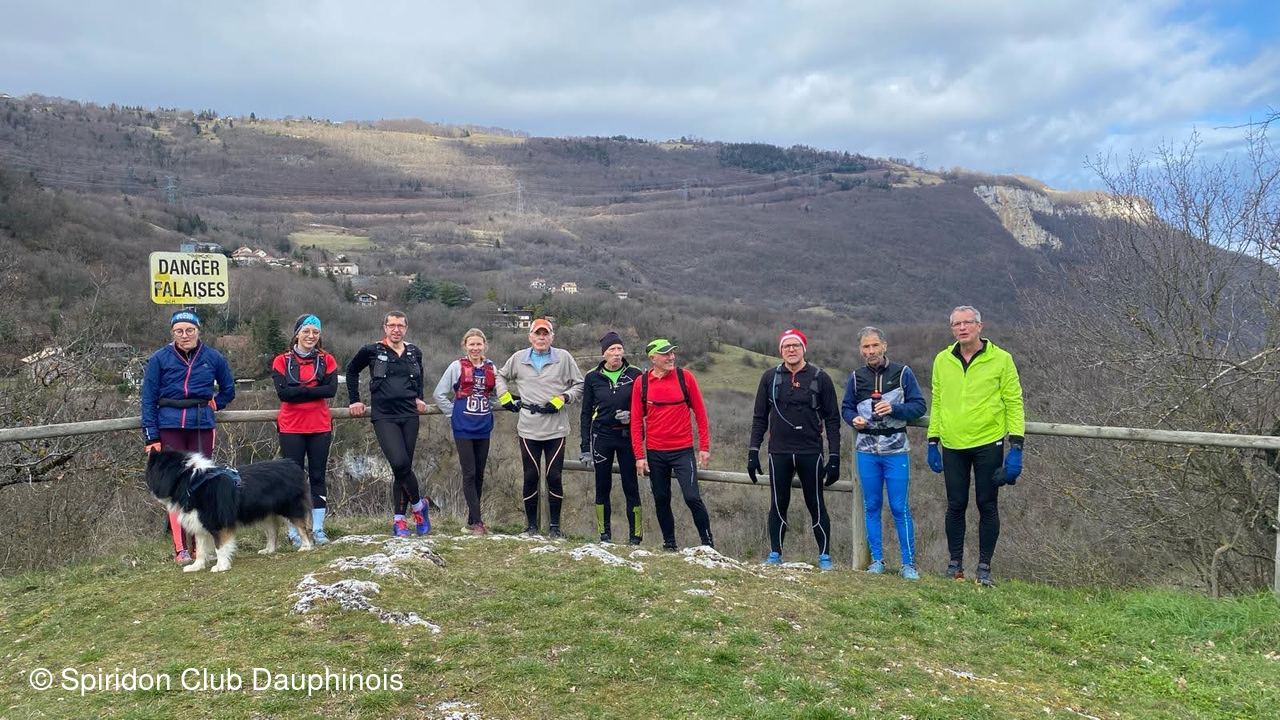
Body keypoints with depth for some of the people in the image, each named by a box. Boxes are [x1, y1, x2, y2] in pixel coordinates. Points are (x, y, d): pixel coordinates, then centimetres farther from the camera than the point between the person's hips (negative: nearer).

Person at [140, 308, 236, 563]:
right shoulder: (160, 359, 0)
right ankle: (180, 548, -2)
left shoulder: (213, 358, 4)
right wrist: (151, 438, -4)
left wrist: (212, 406, 6)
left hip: (202, 426, 1)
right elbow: (148, 399, 1)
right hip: (170, 427, -1)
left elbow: (228, 389, 20)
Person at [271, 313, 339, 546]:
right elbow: (282, 391, -12)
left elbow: (331, 389, -8)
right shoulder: (282, 361, 2)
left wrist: (298, 391, -11)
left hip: (320, 427, 2)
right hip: (291, 428, -1)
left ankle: (318, 529, 12)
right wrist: (313, 390, -12)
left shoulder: (327, 360, 6)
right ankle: (294, 531, 9)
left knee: (318, 477, 6)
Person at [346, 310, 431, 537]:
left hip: (409, 416, 3)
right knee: (400, 463, -18)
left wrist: (419, 398, 16)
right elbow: (351, 371, 16)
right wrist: (354, 400, 12)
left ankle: (399, 519, 11)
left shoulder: (414, 353, 10)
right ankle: (419, 505, 5)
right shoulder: (372, 351, 1)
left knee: (403, 467, 2)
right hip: (384, 417, -3)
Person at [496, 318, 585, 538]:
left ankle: (554, 525, 11)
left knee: (554, 477, 0)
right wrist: (506, 398, 12)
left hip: (556, 428, -1)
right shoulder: (518, 358, 8)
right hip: (528, 429, 1)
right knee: (530, 477, 4)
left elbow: (579, 385, 7)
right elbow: (500, 377, 24)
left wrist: (562, 399, -6)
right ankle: (531, 524, 16)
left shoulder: (564, 358, 3)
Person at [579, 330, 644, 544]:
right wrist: (585, 447, 2)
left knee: (631, 486, 1)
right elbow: (586, 413, 6)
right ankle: (605, 535, 16)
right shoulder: (592, 378, 2)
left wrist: (632, 415, -14)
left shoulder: (634, 374, 0)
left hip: (627, 437, -1)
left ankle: (635, 536, 9)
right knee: (602, 487, 6)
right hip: (602, 437, 1)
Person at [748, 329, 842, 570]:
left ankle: (824, 556, 15)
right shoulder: (770, 378, 5)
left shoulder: (820, 378, 0)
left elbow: (832, 420, 1)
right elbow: (759, 417, 9)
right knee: (778, 504, 7)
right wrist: (753, 451, 3)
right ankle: (775, 554, 17)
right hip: (778, 453, 2)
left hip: (810, 453, -1)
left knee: (816, 505, 4)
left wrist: (834, 457, -4)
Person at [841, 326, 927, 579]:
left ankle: (909, 563, 7)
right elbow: (846, 408, 14)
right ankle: (876, 560, 18)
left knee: (900, 508, -2)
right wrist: (854, 419, -9)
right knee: (871, 507, 8)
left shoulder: (903, 373, -1)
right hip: (866, 450, 3)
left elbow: (919, 406, -2)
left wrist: (893, 409, -18)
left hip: (896, 450, -3)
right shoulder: (855, 378, 6)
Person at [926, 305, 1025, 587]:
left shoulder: (1001, 359, -3)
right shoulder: (942, 360, 7)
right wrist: (933, 441, 8)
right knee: (956, 506, 7)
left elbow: (1014, 403, -3)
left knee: (987, 506, 5)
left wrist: (1016, 445, -9)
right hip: (953, 447, 3)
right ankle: (955, 563, 20)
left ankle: (984, 567, 16)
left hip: (988, 444, -2)